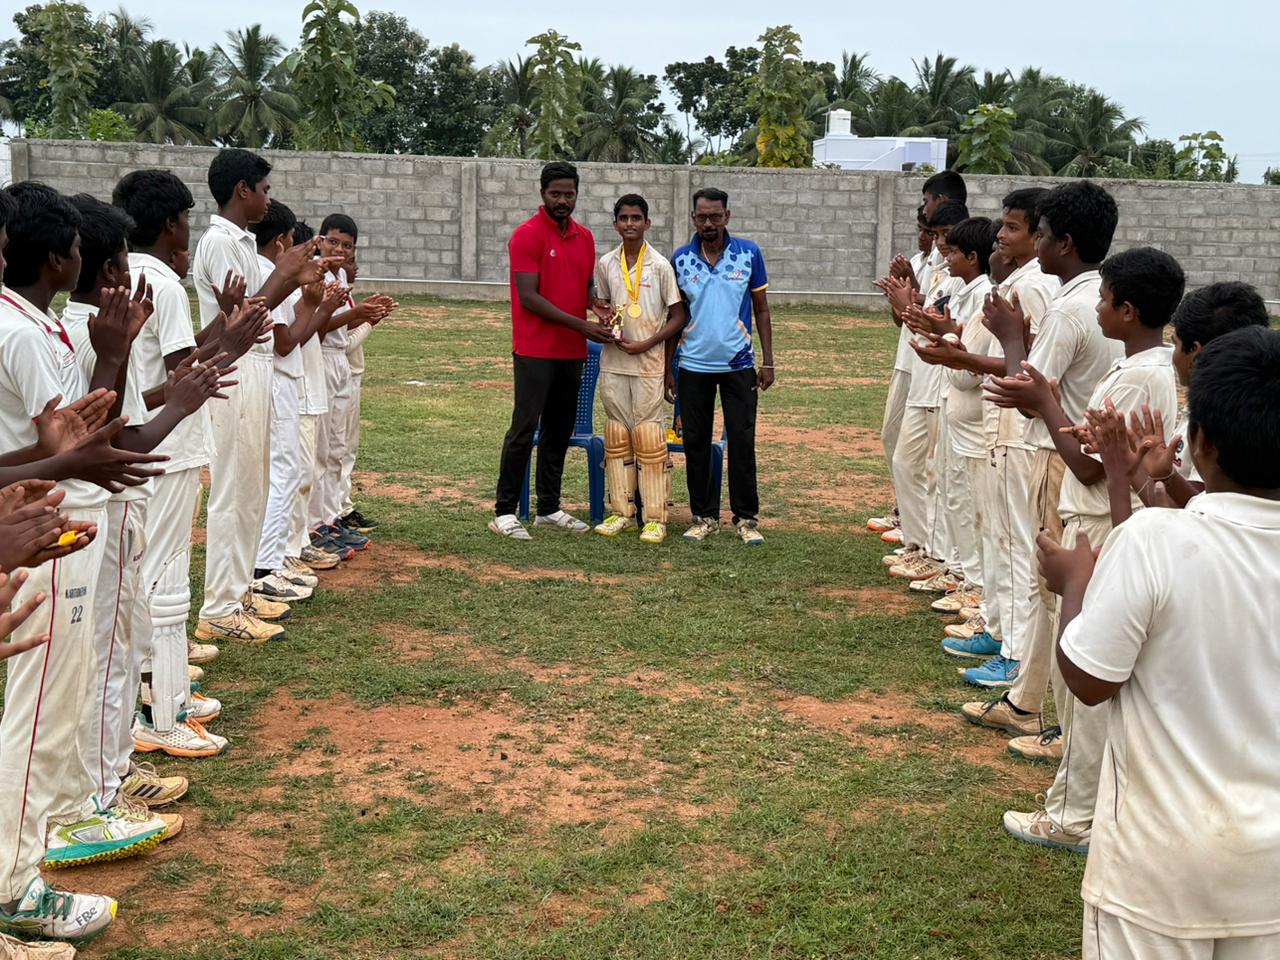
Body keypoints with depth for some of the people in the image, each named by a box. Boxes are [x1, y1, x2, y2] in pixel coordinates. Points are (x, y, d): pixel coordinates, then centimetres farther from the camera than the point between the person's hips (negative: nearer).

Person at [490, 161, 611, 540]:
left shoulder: (584, 237, 12)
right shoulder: (527, 235, -10)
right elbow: (528, 296, -15)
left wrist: (600, 311, -2)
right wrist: (582, 325, -17)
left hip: (572, 352, 7)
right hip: (535, 350, -7)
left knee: (559, 430, 11)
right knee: (524, 429, -7)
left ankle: (549, 508, 19)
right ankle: (504, 512, -2)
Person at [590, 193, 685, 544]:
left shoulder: (660, 266, -4)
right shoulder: (606, 264, 7)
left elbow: (678, 316, -2)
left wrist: (646, 344, -13)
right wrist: (604, 314, -4)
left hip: (648, 364, -4)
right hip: (612, 362, 4)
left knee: (649, 439, -5)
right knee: (616, 436, 7)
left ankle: (655, 517, -1)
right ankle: (621, 511, 15)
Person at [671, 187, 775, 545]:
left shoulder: (749, 254, 0)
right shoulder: (681, 259, 3)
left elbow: (761, 309, 5)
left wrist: (767, 361, 0)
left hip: (739, 363, -1)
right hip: (694, 364, 1)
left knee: (742, 442, -1)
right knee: (696, 443, 5)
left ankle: (746, 518, 9)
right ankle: (704, 516, 16)